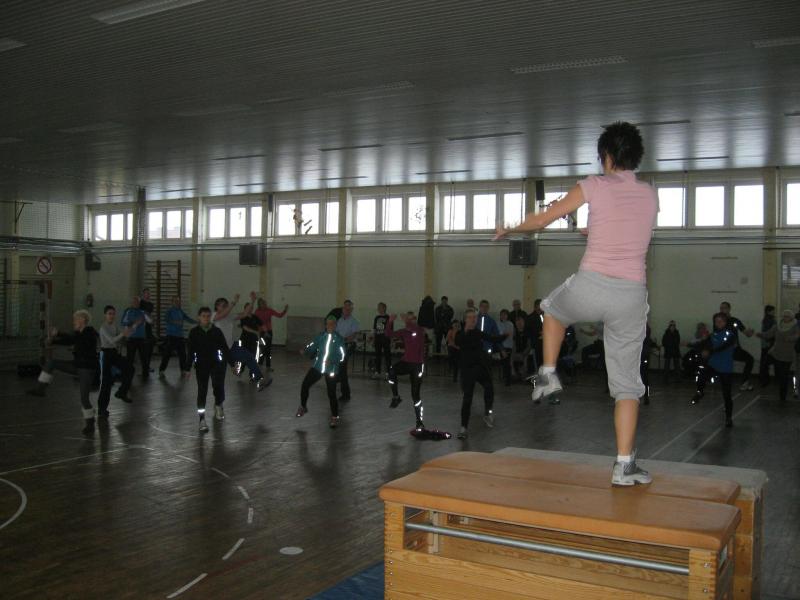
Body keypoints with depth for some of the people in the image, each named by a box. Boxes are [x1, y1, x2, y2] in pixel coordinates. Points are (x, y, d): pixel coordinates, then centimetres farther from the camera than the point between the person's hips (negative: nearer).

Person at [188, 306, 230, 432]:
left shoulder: (217, 331, -2)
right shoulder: (194, 332, -3)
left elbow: (225, 348, 3)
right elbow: (191, 351, -2)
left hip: (216, 363, 0)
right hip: (201, 365, 0)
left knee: (218, 385, -15)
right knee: (202, 391, -2)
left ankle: (218, 405, 18)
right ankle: (202, 419, 3)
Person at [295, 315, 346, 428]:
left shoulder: (339, 339, -6)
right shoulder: (320, 336, 4)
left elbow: (342, 356, -12)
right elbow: (312, 348, 6)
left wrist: (331, 361, -26)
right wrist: (305, 351, -14)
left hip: (331, 370, -4)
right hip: (317, 366, 4)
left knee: (331, 393, -3)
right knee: (305, 385, -1)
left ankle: (335, 417, 16)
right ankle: (303, 407, 25)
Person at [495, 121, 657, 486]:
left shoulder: (594, 186, 0)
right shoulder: (650, 196, 12)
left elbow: (542, 220, 7)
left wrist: (509, 229, 25)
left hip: (591, 287, -3)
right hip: (632, 295, 3)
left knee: (553, 307, 35)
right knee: (626, 383, 9)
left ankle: (548, 374, 28)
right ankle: (624, 466, 8)